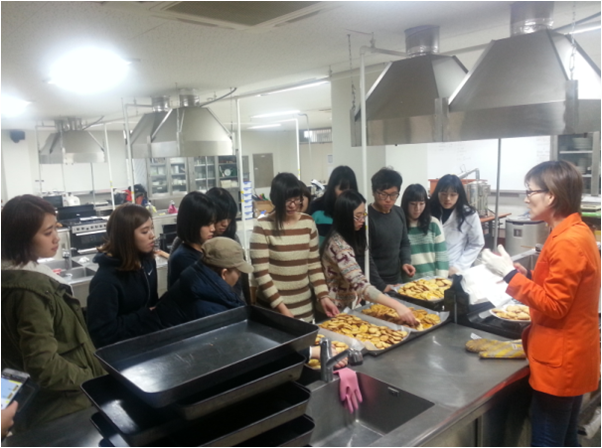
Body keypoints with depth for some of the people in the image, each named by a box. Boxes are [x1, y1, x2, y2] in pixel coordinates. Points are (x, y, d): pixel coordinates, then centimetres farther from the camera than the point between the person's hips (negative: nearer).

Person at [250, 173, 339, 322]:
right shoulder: (263, 227, -12)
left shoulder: (308, 223, 1)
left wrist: (323, 296, -1)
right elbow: (261, 273, -13)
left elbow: (314, 264, 8)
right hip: (273, 308, -4)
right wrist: (282, 308, -17)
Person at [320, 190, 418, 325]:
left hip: (348, 306, 9)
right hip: (337, 310, -9)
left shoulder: (345, 238, 5)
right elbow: (360, 284, -37)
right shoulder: (339, 245, -27)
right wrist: (397, 305, -41)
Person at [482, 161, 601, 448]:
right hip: (569, 357, 10)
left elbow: (553, 305, -22)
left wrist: (510, 273, -19)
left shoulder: (569, 241, -23)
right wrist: (523, 273, 4)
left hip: (560, 361, -10)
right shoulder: (574, 232, 9)